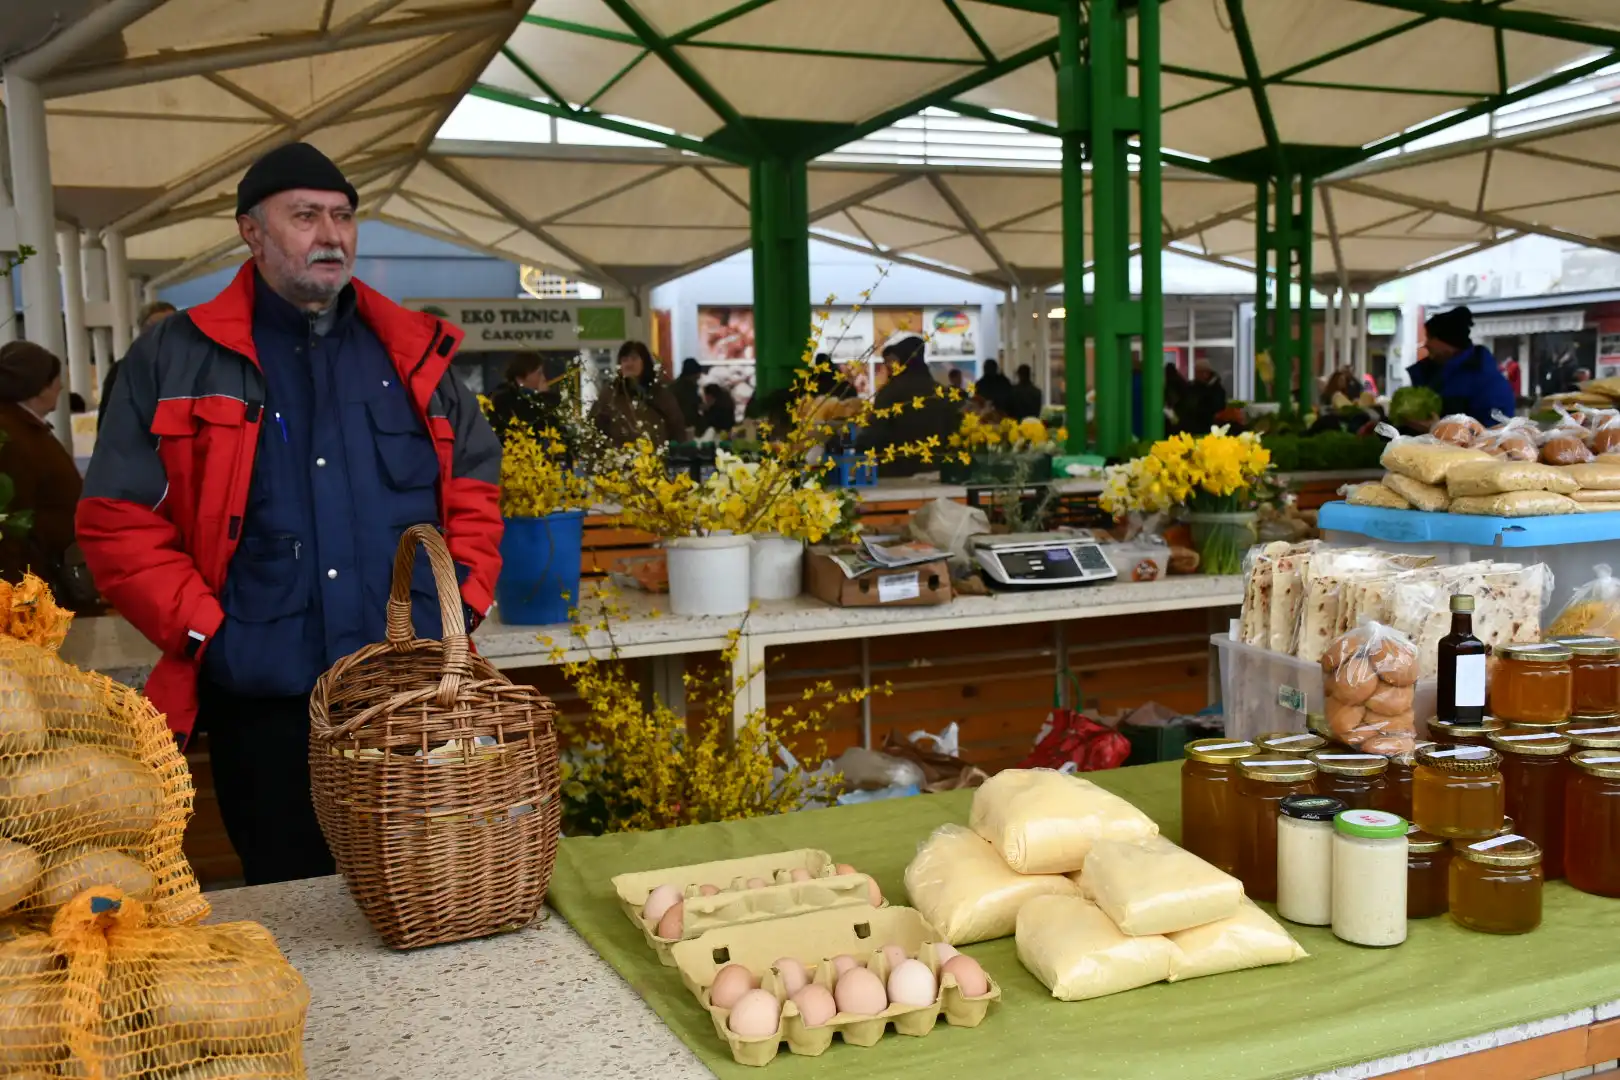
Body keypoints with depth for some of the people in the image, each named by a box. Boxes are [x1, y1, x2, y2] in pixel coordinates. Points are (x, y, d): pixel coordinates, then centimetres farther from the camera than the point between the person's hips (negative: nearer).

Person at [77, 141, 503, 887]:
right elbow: (118, 524, 1)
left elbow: (476, 485, 13)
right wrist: (206, 632, -8)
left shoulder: (414, 353, 11)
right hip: (264, 703, -2)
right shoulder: (175, 361, 4)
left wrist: (462, 605, 0)